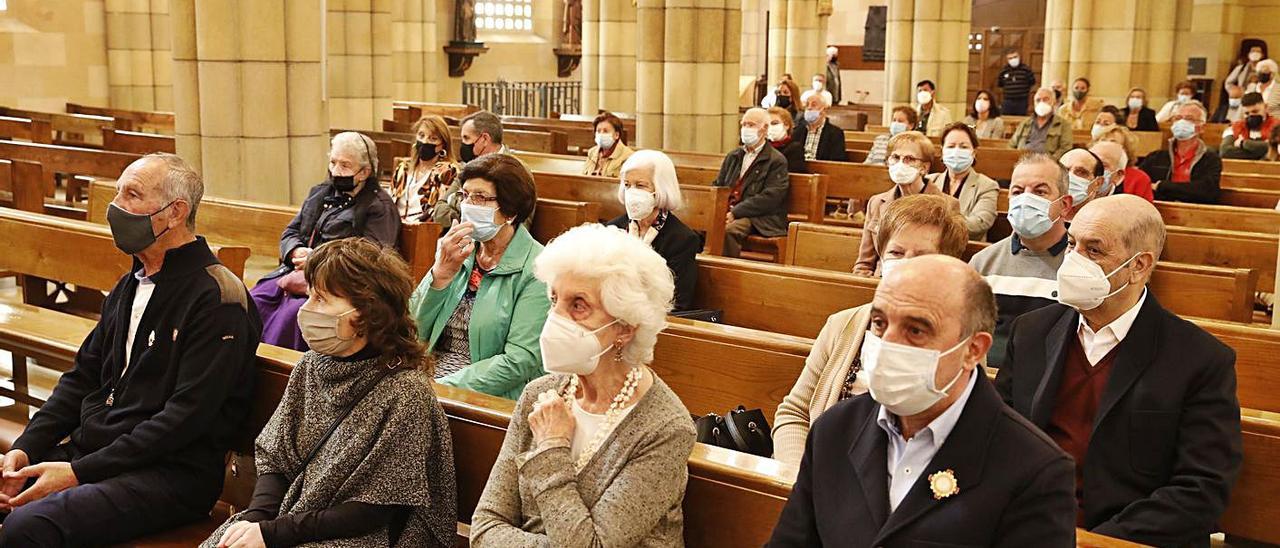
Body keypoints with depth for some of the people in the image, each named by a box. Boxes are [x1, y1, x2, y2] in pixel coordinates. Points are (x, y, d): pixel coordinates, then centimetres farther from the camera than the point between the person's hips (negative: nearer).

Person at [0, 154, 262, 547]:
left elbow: (186, 416, -19)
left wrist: (80, 472, -18)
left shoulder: (216, 299, -13)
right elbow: (82, 377, 17)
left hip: (171, 472, -8)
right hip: (89, 449, 8)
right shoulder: (129, 286, 17)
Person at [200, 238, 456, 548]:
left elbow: (373, 511, -16)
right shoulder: (310, 366, 3)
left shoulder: (404, 392, -17)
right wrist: (254, 519, -12)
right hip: (297, 516, 5)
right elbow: (274, 458, 7)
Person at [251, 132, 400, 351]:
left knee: (293, 311, -32)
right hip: (297, 271, 7)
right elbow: (290, 232, 23)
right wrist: (297, 252, -2)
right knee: (252, 301, -18)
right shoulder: (319, 193, 23)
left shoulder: (380, 207, -1)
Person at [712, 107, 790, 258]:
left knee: (730, 229, -35)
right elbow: (717, 186, 20)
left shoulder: (776, 161, 1)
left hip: (759, 219, -5)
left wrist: (735, 213, -17)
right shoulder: (733, 156, 23)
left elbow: (769, 198, -10)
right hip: (727, 212, 5)